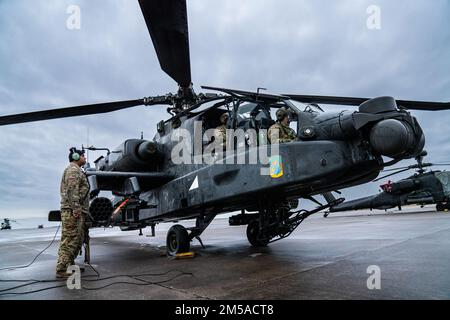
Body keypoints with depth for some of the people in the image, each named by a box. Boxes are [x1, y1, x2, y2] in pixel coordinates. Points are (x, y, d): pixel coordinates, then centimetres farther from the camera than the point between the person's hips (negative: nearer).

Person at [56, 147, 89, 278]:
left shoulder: (78, 171, 26)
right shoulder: (73, 170, -7)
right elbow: (72, 190, -19)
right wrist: (76, 208, -25)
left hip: (78, 211, 11)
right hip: (72, 211, -11)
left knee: (78, 239, 14)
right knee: (70, 239, -10)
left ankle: (70, 264, 22)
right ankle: (62, 269, -8)